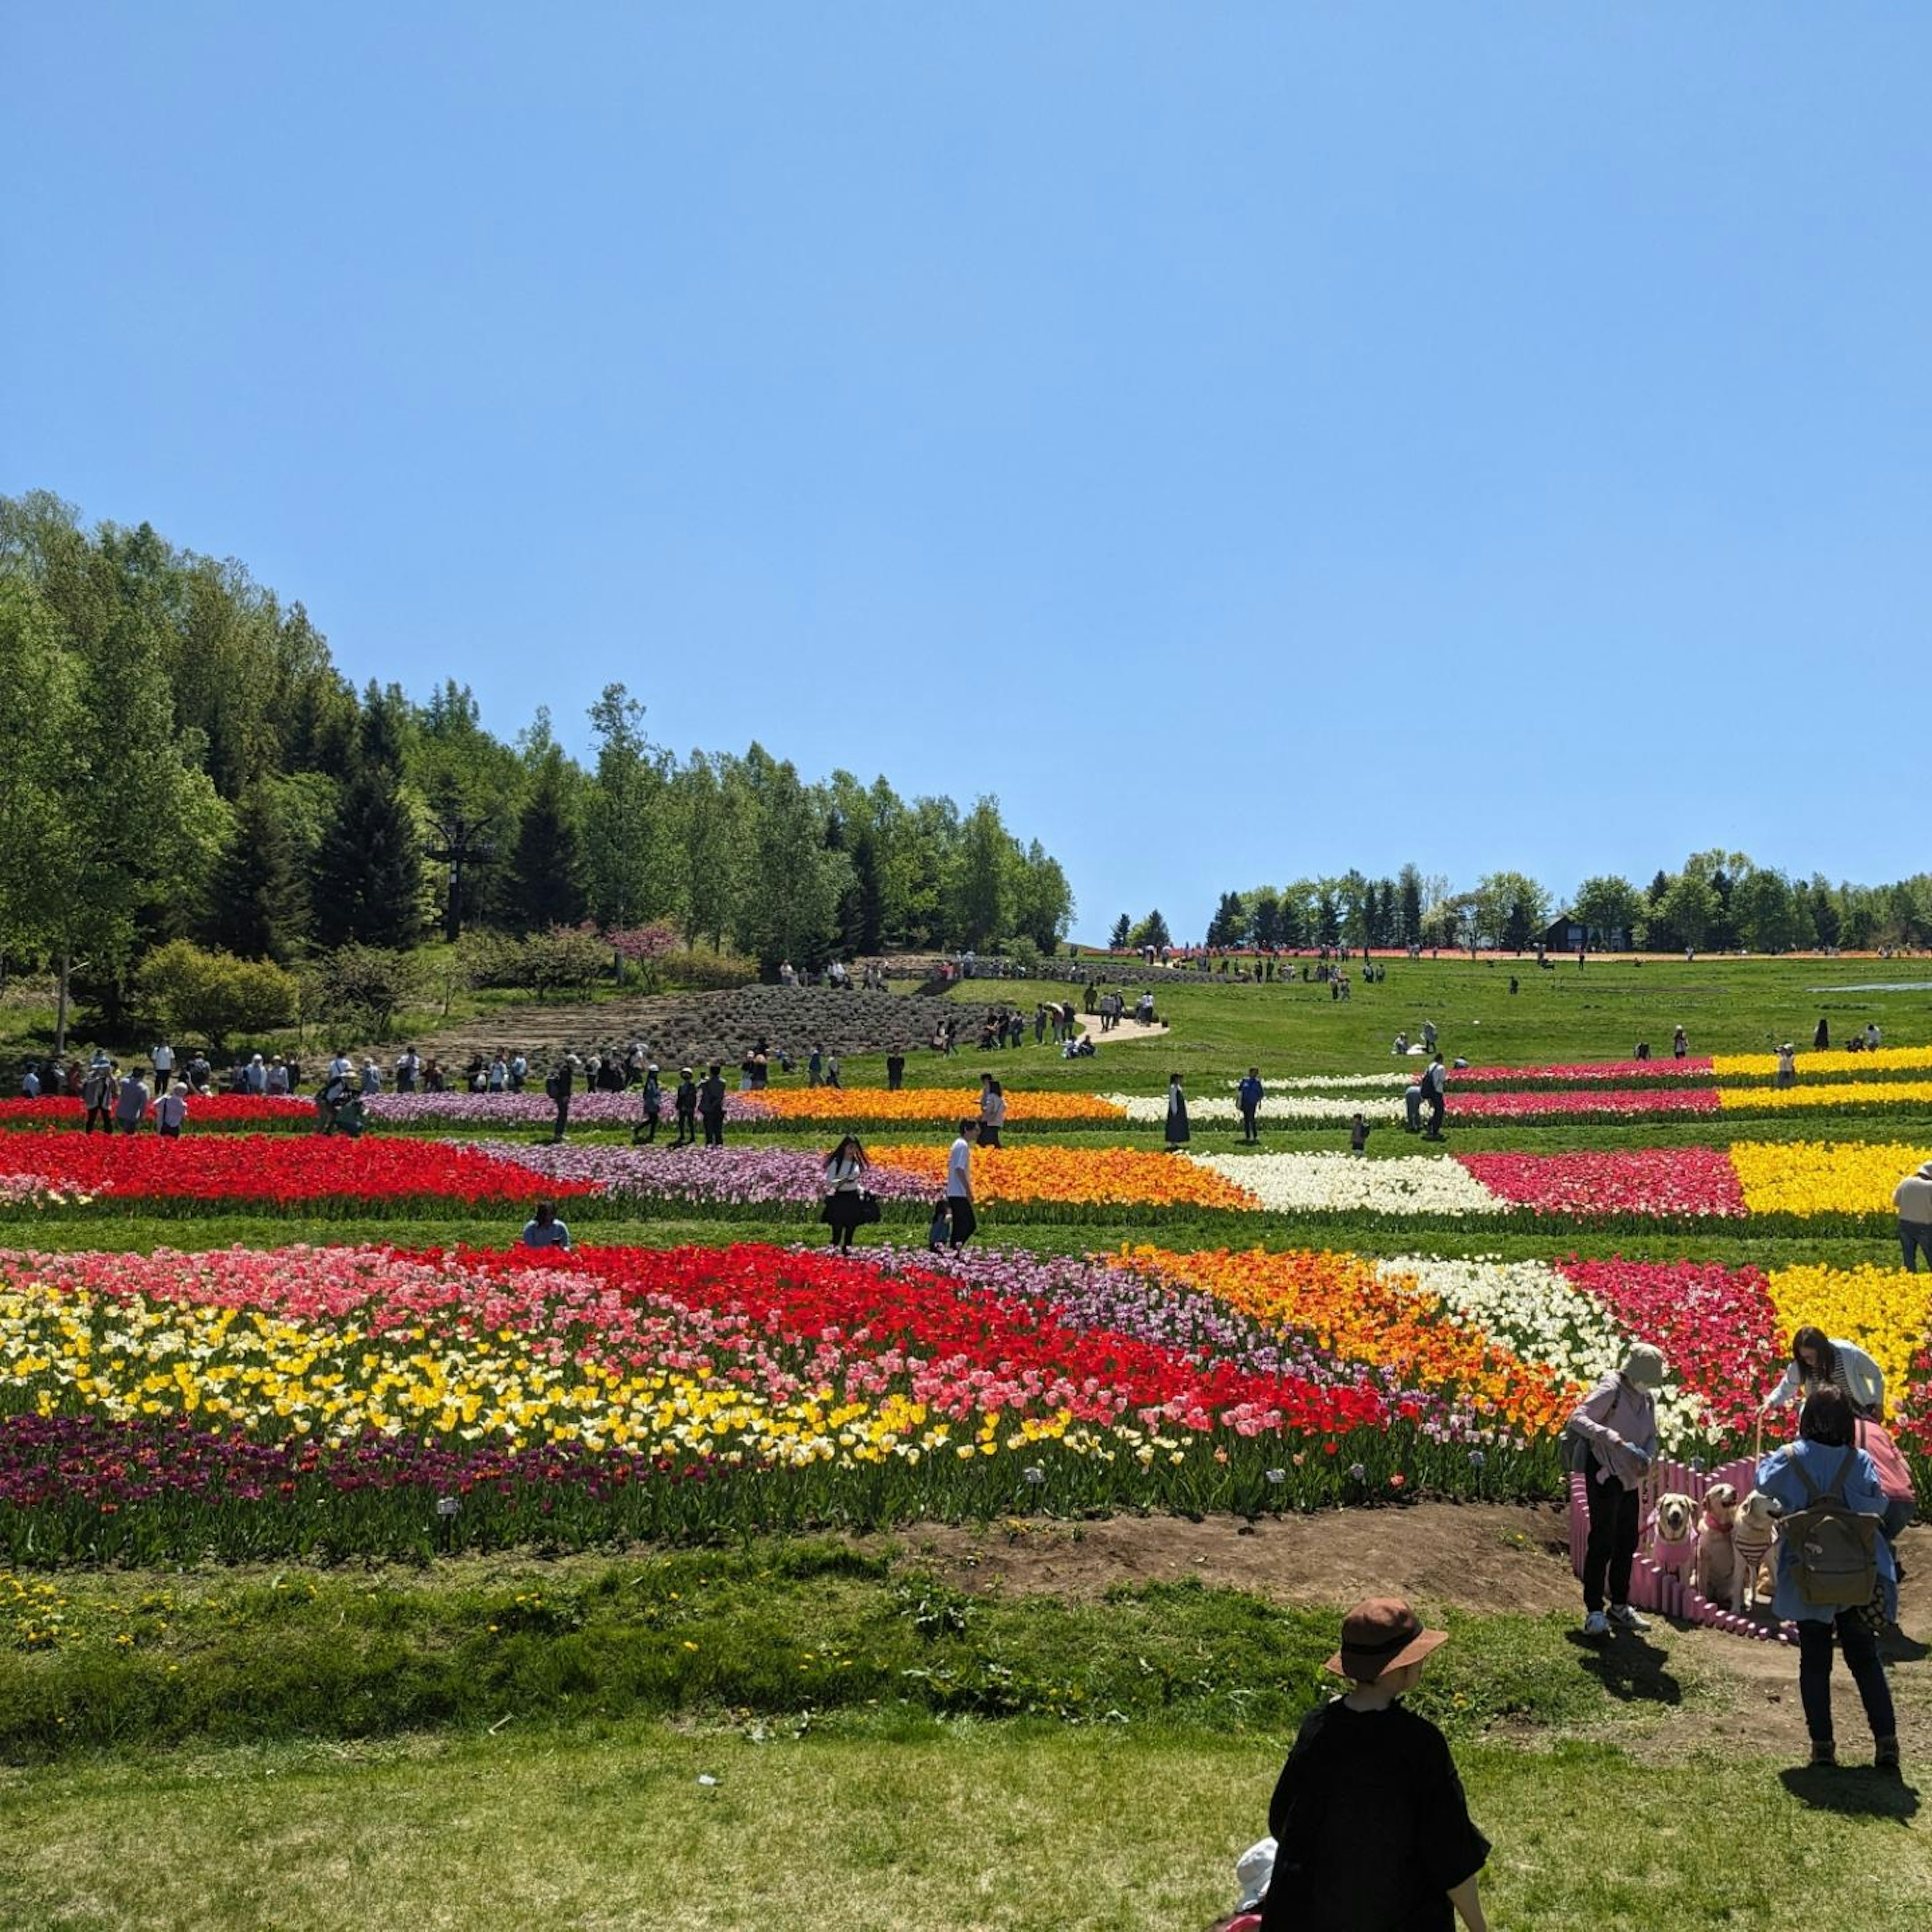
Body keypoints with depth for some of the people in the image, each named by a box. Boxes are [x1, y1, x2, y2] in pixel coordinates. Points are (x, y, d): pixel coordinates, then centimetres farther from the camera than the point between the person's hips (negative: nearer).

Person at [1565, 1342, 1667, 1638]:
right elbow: (1579, 1419, -25)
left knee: (1628, 1542, 13)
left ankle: (1620, 1608, 25)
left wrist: (1647, 1458, -8)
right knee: (1602, 1542, -8)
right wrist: (1611, 1438, -39)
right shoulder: (1611, 1389, -15)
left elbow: (1651, 1436, 14)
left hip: (1630, 1478, 8)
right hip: (1604, 1473, -8)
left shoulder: (1648, 1397, 9)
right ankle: (1594, 1613, -5)